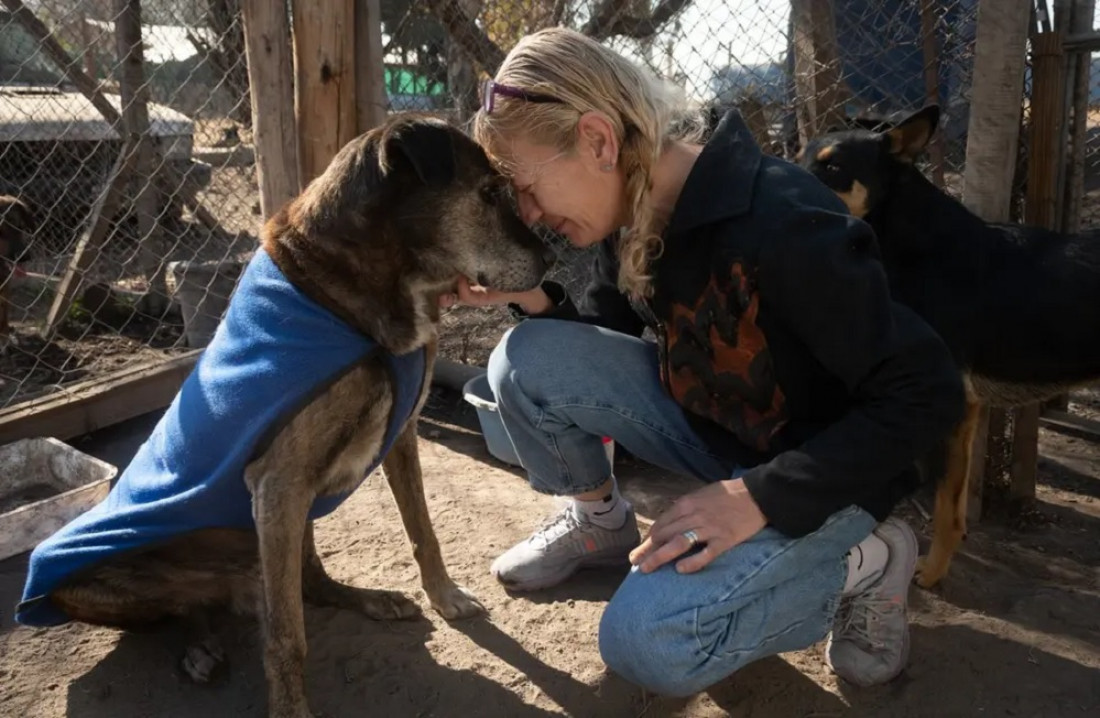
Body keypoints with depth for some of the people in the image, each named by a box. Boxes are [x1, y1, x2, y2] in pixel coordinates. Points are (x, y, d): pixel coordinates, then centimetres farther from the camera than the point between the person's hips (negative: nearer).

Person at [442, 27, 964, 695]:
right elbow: (605, 332, 8)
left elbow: (928, 395, -27)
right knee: (527, 361, -13)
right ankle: (600, 520, 13)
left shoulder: (783, 225, -32)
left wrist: (760, 497, -30)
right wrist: (534, 299, -13)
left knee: (646, 641, -24)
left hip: (819, 466, -6)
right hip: (706, 423, 7)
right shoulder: (635, 211, -8)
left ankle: (861, 562, -2)